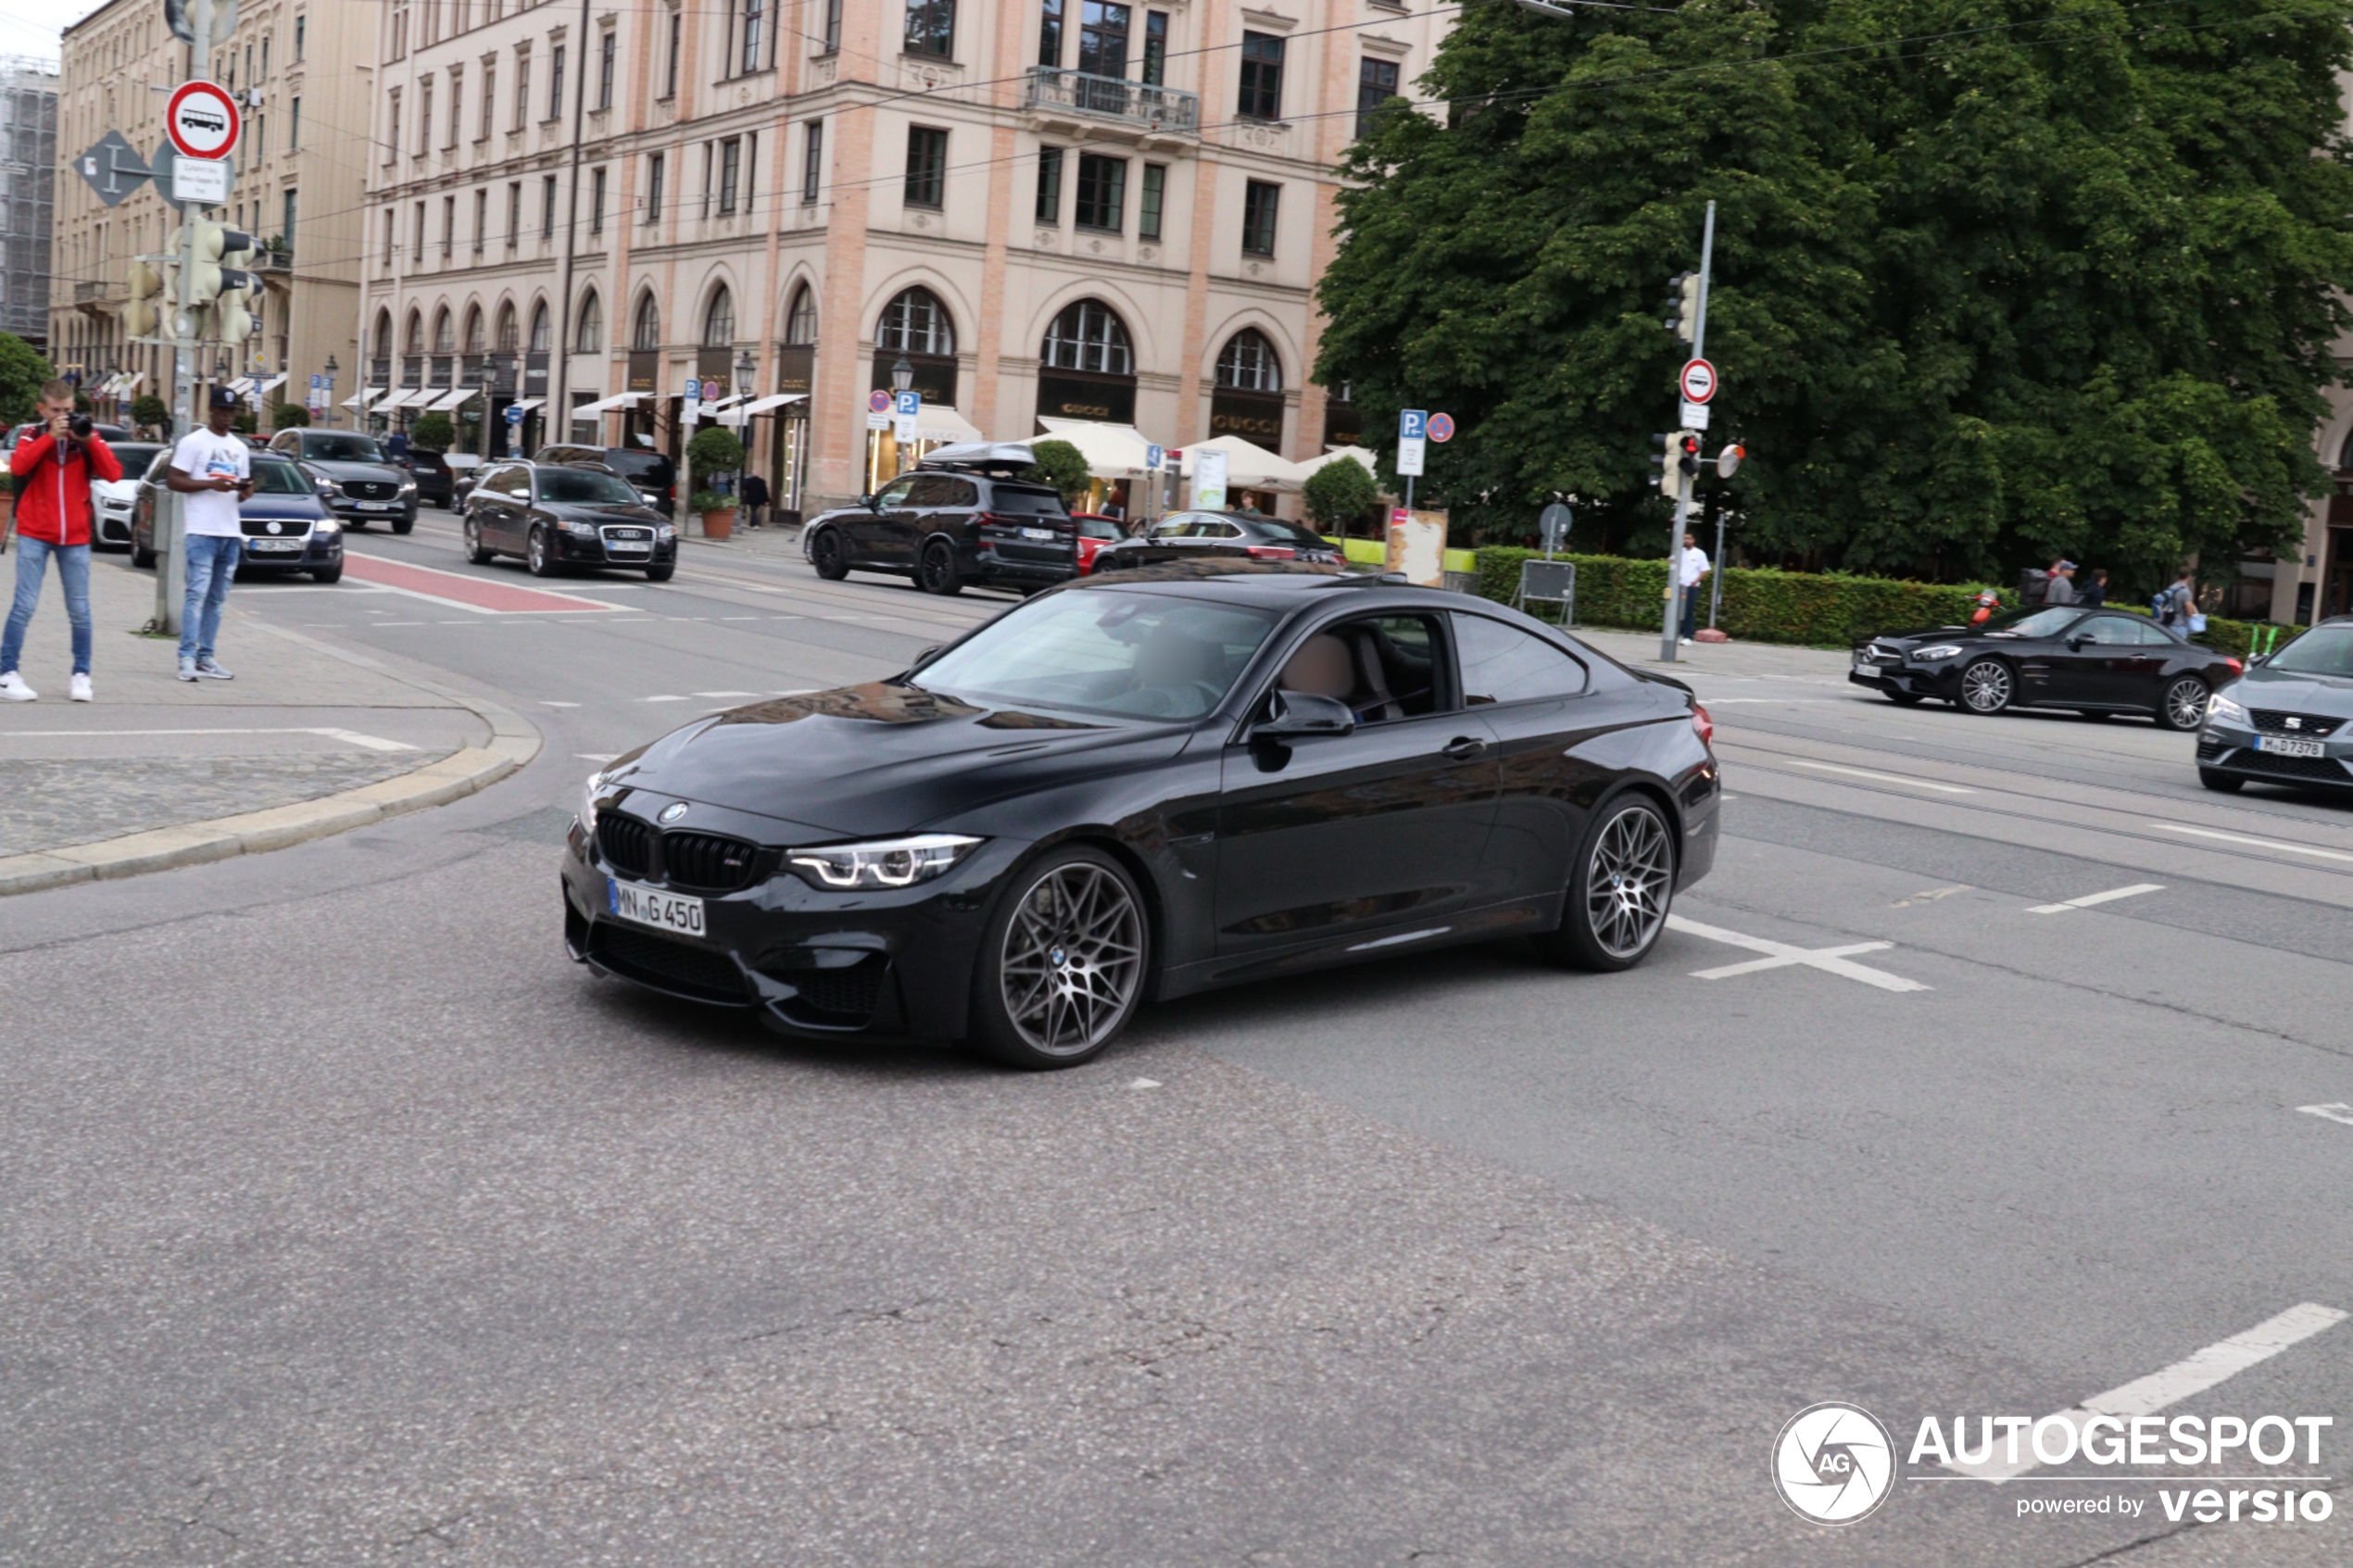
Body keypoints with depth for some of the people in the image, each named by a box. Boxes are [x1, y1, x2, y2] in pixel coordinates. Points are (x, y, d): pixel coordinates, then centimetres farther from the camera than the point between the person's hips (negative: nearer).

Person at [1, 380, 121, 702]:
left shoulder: (86, 438, 7)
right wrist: (50, 436, -19)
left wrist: (90, 439, -14)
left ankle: (81, 675, 12)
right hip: (34, 534, -2)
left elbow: (114, 474, -6)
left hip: (75, 537, 2)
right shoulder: (32, 436, 4)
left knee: (79, 610, 4)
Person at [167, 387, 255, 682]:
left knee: (216, 598, 7)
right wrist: (212, 484, -17)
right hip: (201, 532, -6)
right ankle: (187, 658, -13)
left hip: (230, 533, 6)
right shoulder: (193, 442, 0)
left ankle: (206, 658, 10)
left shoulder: (239, 448, 19)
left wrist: (245, 491, -1)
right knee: (197, 594, -12)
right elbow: (173, 481, -6)